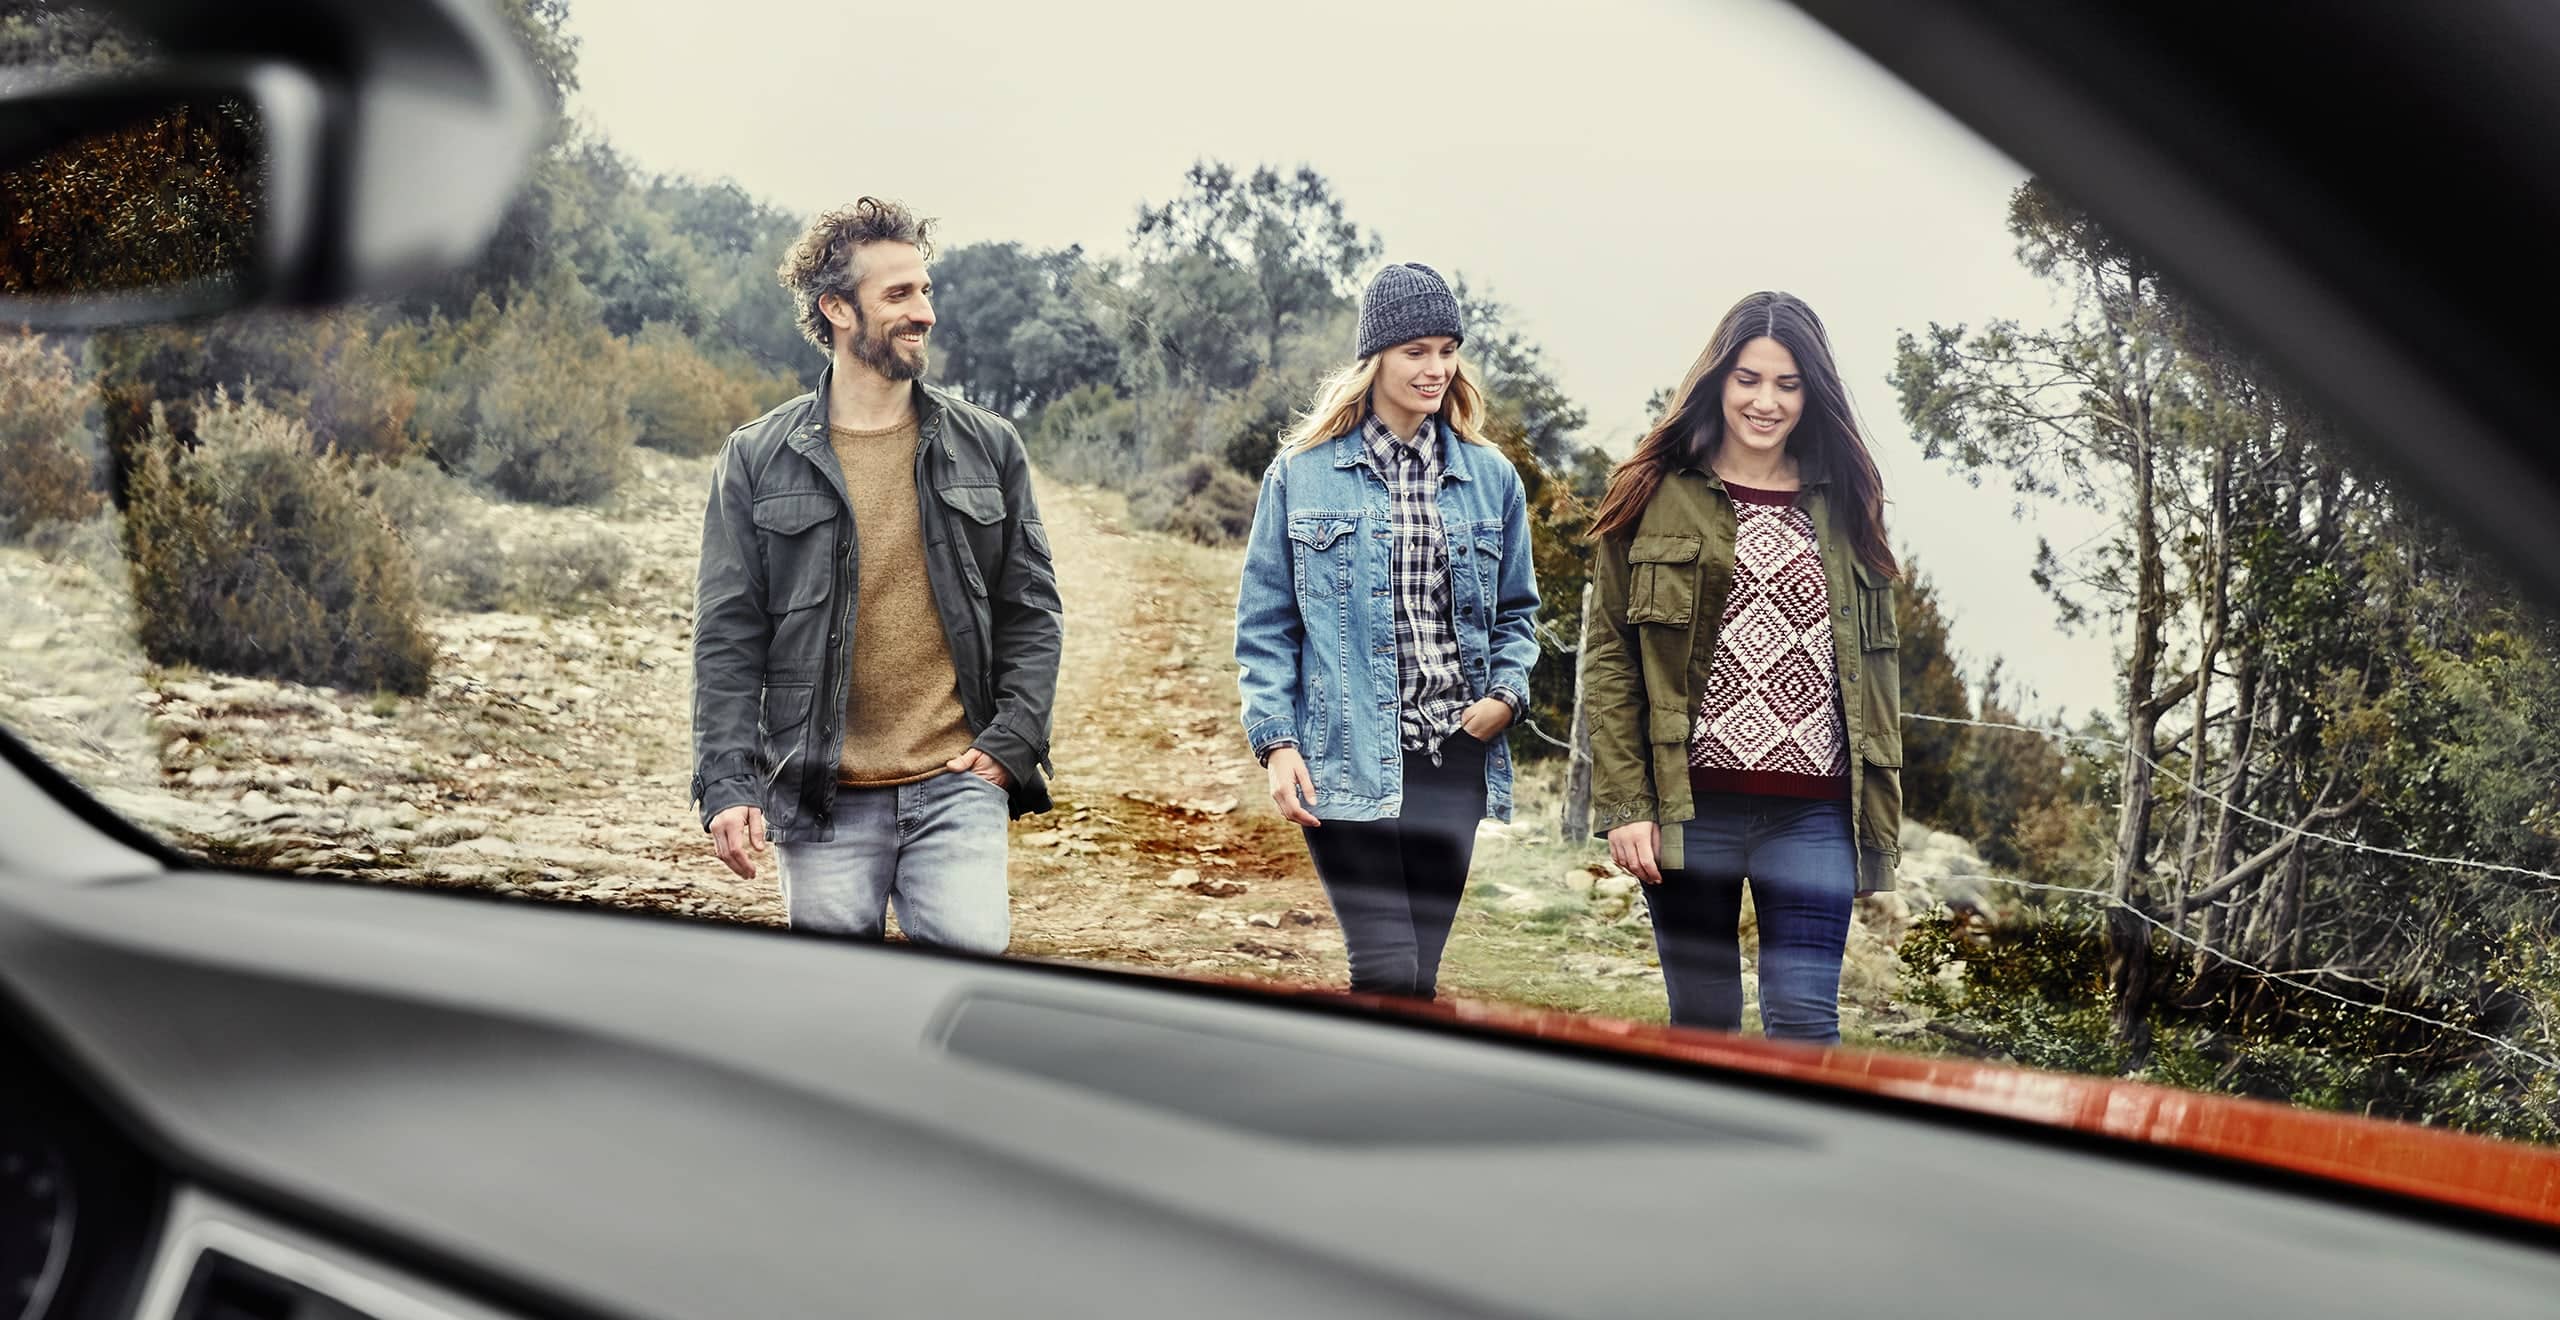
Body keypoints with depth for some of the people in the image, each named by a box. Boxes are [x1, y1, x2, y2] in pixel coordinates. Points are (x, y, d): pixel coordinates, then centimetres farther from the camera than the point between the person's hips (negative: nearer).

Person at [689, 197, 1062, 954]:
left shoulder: (987, 449, 9)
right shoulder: (758, 461, 4)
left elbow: (1031, 609, 11)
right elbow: (727, 638, 2)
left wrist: (1011, 743, -1)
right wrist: (727, 786, -6)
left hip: (956, 784, 1)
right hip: (822, 801, 0)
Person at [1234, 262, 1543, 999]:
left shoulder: (1490, 477, 10)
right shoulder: (1303, 473, 2)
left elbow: (1516, 610, 19)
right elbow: (1265, 623, 3)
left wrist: (1507, 694, 0)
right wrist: (1277, 742, -6)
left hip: (1455, 762, 4)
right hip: (1347, 764, -3)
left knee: (1419, 978, 7)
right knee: (1387, 973, -13)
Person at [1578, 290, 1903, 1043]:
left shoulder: (1845, 508, 12)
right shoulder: (1655, 495, 4)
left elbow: (1877, 666, 13)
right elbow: (1607, 656, 1)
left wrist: (1883, 819, 7)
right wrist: (1624, 804, -8)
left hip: (1814, 817, 2)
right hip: (1690, 809, -1)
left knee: (1806, 1025, -4)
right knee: (1702, 1025, 7)